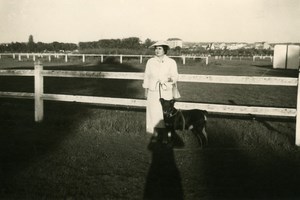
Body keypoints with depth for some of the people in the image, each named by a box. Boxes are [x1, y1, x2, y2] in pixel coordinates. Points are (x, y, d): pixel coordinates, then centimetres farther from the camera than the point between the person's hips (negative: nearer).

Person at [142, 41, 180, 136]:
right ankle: (155, 131, 15)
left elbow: (175, 76, 2)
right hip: (153, 91, 1)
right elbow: (147, 76, 8)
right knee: (153, 111, 2)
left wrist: (171, 79, -21)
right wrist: (146, 90, 8)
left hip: (166, 91, -1)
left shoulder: (171, 62, -1)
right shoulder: (150, 62, 4)